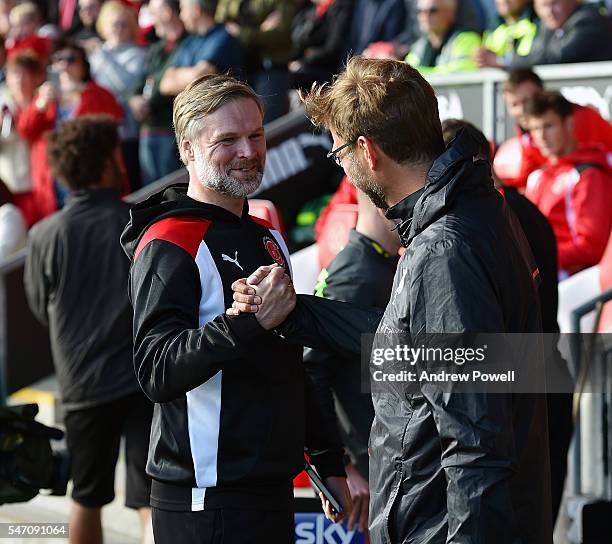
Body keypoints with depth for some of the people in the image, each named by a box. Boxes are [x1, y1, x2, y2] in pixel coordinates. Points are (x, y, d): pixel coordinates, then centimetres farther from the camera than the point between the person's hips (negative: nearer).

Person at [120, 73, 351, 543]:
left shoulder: (268, 240, 16)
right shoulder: (169, 244, -12)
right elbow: (156, 371, -25)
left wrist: (328, 460, 22)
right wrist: (242, 321, -38)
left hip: (273, 488, 8)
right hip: (207, 500, -8)